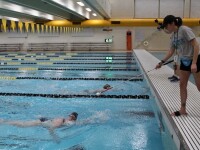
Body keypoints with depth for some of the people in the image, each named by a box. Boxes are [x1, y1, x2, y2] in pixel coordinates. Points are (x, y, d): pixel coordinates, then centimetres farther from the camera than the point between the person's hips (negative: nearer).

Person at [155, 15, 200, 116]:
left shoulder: (184, 30, -18)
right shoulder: (173, 35, 6)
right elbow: (171, 51, 14)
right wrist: (162, 62, 10)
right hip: (184, 61, 8)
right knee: (182, 85, 7)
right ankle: (183, 109, 16)